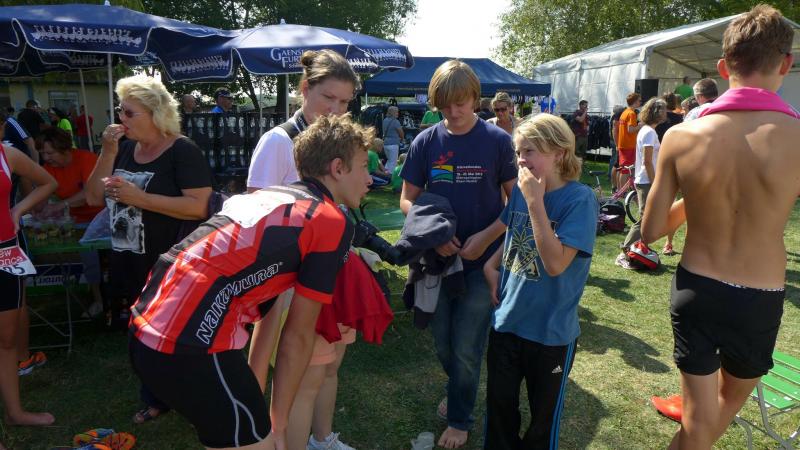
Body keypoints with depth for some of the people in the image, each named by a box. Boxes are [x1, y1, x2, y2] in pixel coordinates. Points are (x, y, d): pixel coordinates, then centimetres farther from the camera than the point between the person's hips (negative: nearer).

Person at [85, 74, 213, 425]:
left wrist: (139, 198, -26)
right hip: (127, 265, 7)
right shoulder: (125, 149, 8)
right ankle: (158, 398, 39)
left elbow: (200, 207, -24)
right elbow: (94, 199, 5)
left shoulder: (182, 151, -15)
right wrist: (108, 153, -7)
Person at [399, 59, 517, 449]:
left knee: (466, 348, 5)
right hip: (437, 257, 3)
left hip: (482, 260, -3)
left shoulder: (497, 140, -7)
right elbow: (407, 199, 2)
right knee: (442, 342, 17)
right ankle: (459, 390, 47)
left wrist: (486, 237, -18)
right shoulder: (425, 142, -1)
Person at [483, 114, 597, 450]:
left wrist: (535, 202, -27)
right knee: (499, 404, 19)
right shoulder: (520, 190, -1)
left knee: (543, 412, 18)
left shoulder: (579, 199, -18)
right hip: (506, 320, 5)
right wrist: (491, 266, -1)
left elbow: (556, 264, -27)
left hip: (551, 331, -4)